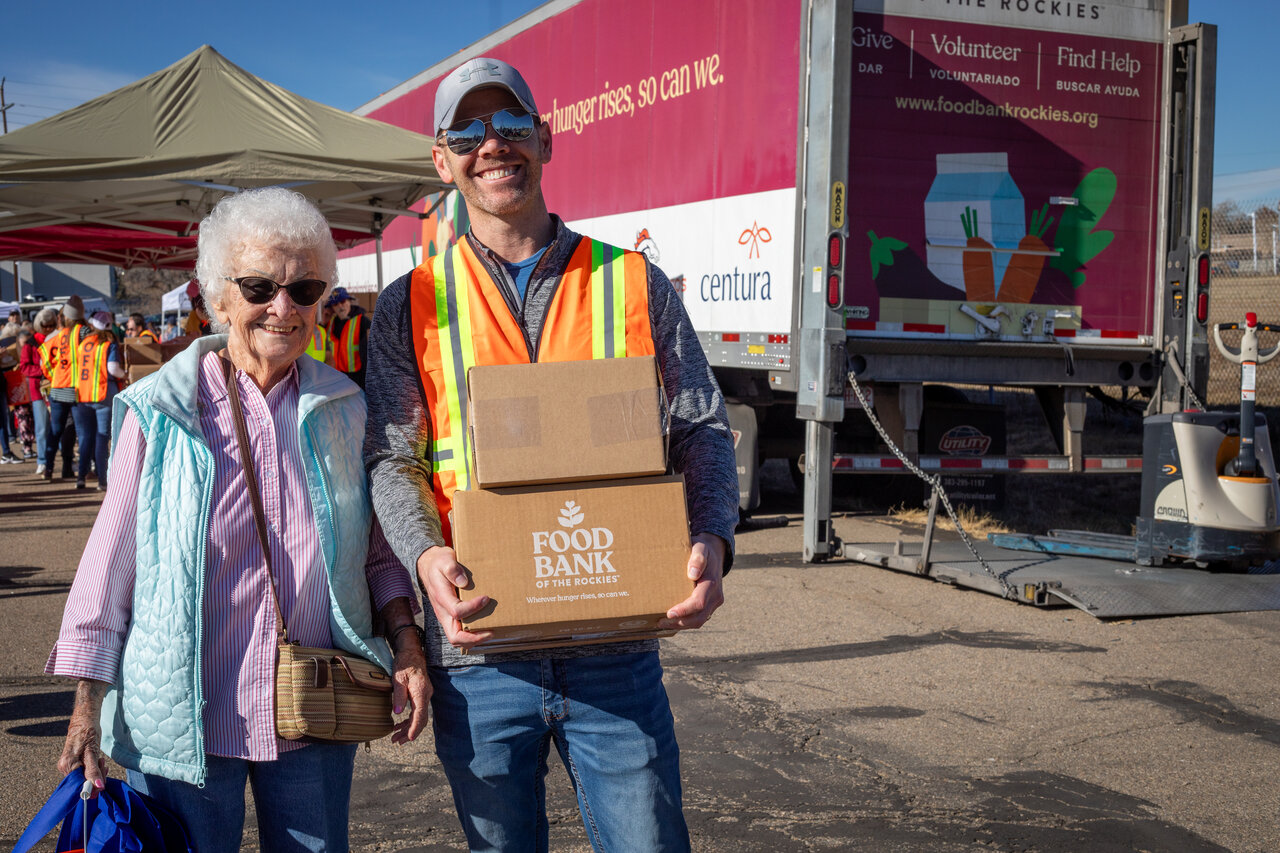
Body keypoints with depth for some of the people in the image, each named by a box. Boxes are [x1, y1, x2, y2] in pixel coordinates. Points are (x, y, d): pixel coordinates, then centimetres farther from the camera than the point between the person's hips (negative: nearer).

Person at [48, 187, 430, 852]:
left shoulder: (342, 411, 4)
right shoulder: (158, 412, -4)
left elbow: (377, 547, 11)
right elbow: (110, 560, -1)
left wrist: (406, 643, -4)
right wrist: (87, 704, -2)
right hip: (184, 720, -2)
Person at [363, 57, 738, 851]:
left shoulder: (636, 283, 6)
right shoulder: (412, 306, 7)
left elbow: (703, 428, 6)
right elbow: (392, 458, 1)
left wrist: (712, 540, -13)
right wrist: (427, 555, -18)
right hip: (479, 648, 1)